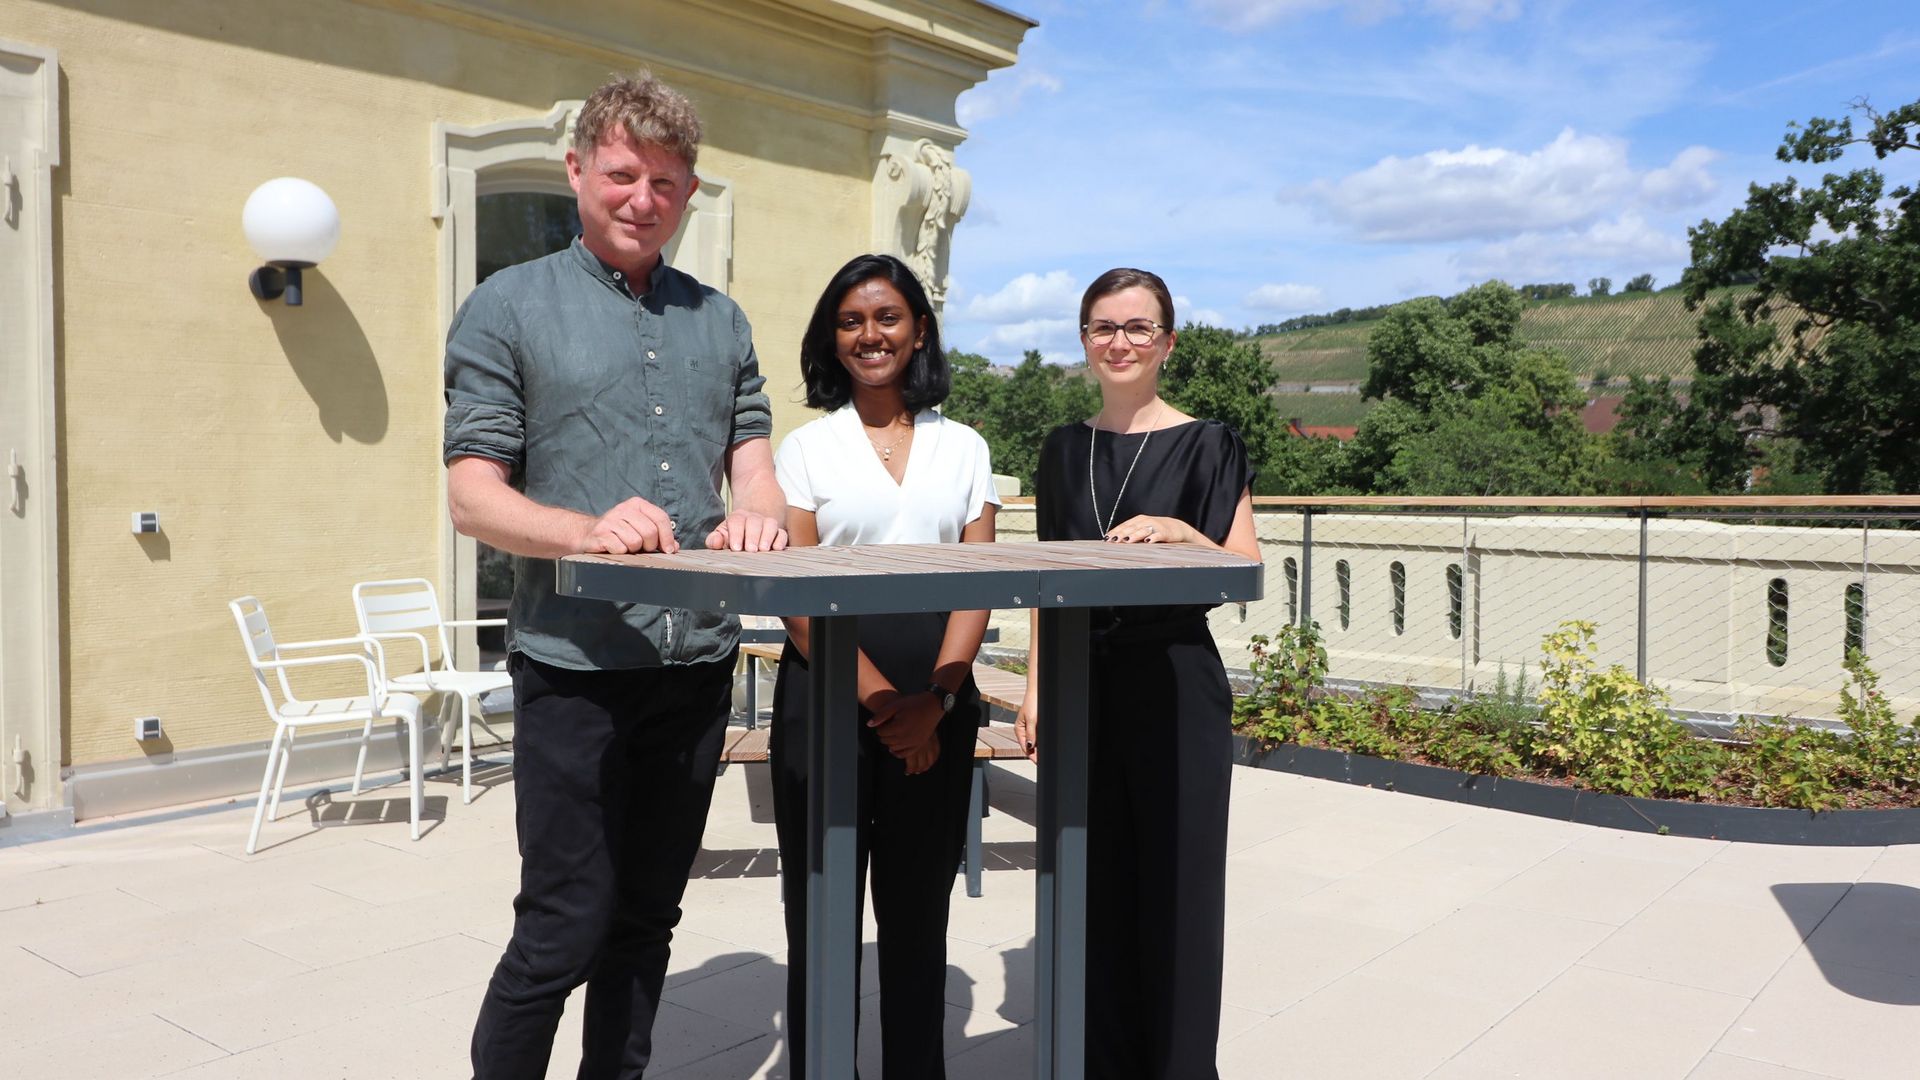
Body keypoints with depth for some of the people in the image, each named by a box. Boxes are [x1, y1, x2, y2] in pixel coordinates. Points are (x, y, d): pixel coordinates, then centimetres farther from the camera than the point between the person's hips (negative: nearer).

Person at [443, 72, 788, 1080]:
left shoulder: (719, 318, 15)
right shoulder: (508, 308, 1)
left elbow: (751, 446, 12)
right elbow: (474, 497, -6)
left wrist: (760, 508, -12)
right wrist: (591, 530, -25)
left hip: (697, 660, 5)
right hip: (573, 662, -4)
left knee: (647, 919, 15)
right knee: (564, 929, -1)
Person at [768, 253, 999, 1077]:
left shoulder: (963, 448, 10)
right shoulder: (807, 447, 5)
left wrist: (935, 698, -11)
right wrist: (878, 696, -14)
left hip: (938, 703, 2)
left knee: (919, 907, 10)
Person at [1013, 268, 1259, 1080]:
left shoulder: (1206, 445, -1)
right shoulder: (1064, 450, 11)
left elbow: (1246, 569, -5)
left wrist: (1179, 532, -23)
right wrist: (1035, 690, 8)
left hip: (1174, 683, -3)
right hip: (1083, 684, 4)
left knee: (1176, 877, 1)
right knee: (1096, 879, 8)